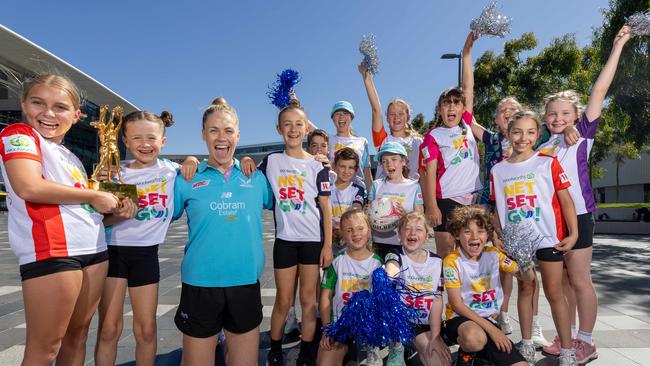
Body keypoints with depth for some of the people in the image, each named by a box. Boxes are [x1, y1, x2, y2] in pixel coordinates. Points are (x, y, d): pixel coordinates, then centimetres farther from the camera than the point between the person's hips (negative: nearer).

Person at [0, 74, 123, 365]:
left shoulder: (70, 157, 21)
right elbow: (29, 188, -20)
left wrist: (114, 210, 5)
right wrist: (94, 196, -10)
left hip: (93, 250, 8)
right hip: (50, 251, -8)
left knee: (77, 335, 16)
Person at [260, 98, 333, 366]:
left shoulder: (316, 166, -1)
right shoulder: (271, 162, 1)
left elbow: (326, 207, -1)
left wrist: (328, 245, -4)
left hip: (313, 240, 0)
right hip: (285, 240, 1)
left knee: (308, 300, 8)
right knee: (283, 301, 10)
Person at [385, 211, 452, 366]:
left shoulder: (436, 261, 2)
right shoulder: (395, 255, -7)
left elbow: (437, 299, 0)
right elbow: (392, 268, -32)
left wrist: (435, 337, -8)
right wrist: (390, 275, -58)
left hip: (428, 323, 3)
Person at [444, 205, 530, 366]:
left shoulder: (493, 254, 1)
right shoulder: (452, 261, -13)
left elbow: (527, 278, 5)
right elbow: (457, 304, -14)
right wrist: (490, 328, -19)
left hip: (489, 321, 5)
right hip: (461, 319, -5)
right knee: (475, 337, -39)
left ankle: (475, 351, 13)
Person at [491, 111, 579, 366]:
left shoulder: (548, 163, -4)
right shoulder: (498, 170, 3)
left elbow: (565, 200, -4)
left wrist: (573, 234, -10)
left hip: (549, 238, -2)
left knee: (553, 292, 5)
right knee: (525, 290, 14)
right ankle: (526, 343, 27)